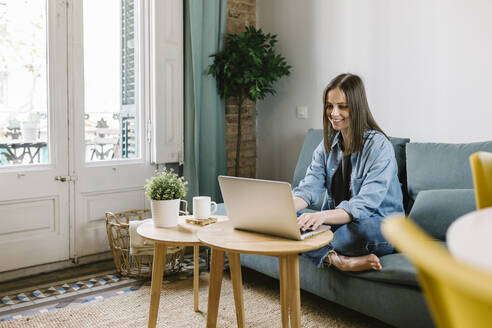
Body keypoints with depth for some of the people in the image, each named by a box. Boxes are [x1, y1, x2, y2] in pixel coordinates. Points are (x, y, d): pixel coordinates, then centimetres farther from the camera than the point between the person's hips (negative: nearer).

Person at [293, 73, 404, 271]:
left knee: (360, 229, -42)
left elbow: (365, 205, -26)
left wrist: (322, 216, -44)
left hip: (381, 229, -6)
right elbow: (309, 188, -7)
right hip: (336, 221, 6)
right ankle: (341, 261, -29)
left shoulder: (379, 146, -16)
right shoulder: (328, 144, 6)